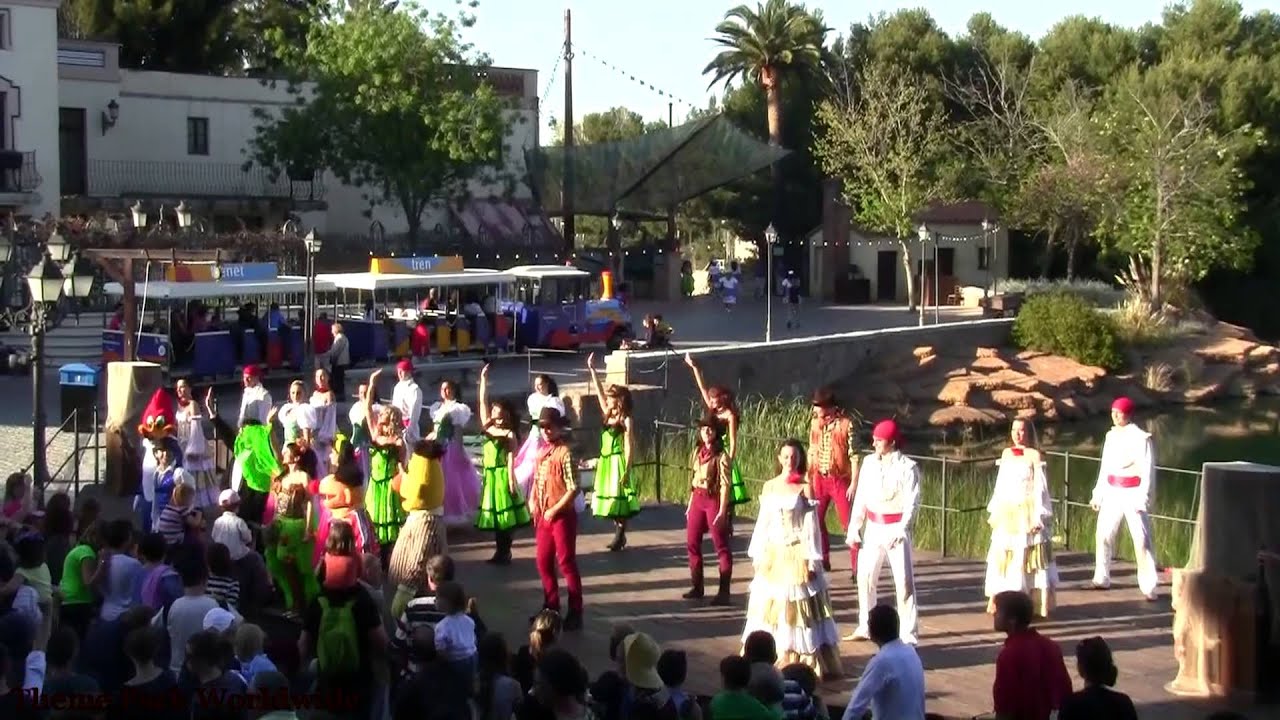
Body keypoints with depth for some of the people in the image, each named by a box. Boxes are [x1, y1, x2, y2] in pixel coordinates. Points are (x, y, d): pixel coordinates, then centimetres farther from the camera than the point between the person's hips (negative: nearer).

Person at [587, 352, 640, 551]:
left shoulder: (625, 420, -11)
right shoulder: (608, 415, 8)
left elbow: (629, 446, -13)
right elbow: (599, 392, 13)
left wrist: (626, 471, -18)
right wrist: (592, 370, 12)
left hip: (618, 462, -8)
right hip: (606, 462, 8)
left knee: (619, 499, -2)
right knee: (610, 499, 9)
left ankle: (620, 537, 5)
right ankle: (619, 535, 17)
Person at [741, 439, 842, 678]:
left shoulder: (804, 489, -4)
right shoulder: (769, 487, 6)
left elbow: (811, 525, -6)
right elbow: (763, 522, 9)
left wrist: (812, 560, -9)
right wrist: (757, 554, 7)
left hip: (797, 554, -4)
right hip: (773, 553, 4)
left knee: (797, 605, -3)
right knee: (770, 605, 7)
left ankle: (804, 661, 1)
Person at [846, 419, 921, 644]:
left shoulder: (907, 467, -10)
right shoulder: (869, 463, 4)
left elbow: (912, 502, -14)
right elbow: (861, 498, 9)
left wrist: (901, 530, -23)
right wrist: (854, 528, 7)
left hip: (895, 528, -5)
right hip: (873, 527, 5)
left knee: (904, 580, -4)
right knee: (865, 577, 11)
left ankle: (909, 634, 1)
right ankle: (865, 627, 25)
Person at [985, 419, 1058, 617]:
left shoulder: (1035, 455, -5)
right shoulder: (1006, 454, 11)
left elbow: (1040, 487, -8)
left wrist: (1038, 517, -13)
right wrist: (994, 512, 13)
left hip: (1028, 512, -6)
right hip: (1007, 513, 6)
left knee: (1035, 556, -6)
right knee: (1002, 555, 10)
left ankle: (1044, 605, -4)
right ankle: (994, 600, 17)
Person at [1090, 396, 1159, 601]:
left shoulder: (1141, 438, -10)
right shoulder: (1111, 436, 10)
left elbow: (1148, 472, -12)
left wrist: (1143, 499, -17)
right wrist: (1098, 494, 16)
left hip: (1133, 493, -7)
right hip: (1112, 493, 7)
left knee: (1141, 540, -8)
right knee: (1103, 535, 11)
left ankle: (1149, 588, -8)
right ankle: (1102, 579, 24)